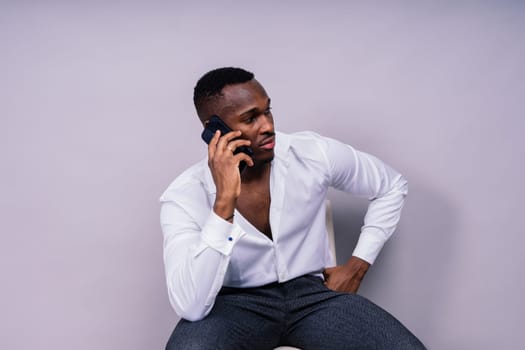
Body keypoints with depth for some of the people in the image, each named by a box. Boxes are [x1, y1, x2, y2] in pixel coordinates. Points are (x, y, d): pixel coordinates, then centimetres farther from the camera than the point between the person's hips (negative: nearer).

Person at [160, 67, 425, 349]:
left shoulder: (313, 153, -8)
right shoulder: (184, 196, -16)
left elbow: (392, 187, 9)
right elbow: (190, 307, -29)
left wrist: (357, 266, 0)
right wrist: (225, 200, -34)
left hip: (313, 292, 2)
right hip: (236, 304, -2)